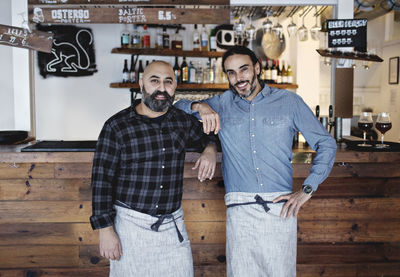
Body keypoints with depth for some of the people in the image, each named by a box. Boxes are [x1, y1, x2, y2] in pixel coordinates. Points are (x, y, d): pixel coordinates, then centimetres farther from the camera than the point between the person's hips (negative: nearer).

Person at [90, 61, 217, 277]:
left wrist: (210, 150, 1)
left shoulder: (183, 121, 4)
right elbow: (101, 180, -7)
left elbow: (209, 134, 25)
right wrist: (105, 230, -10)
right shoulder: (117, 126, -7)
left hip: (173, 226, 4)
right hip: (130, 224, -3)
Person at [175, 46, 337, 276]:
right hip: (240, 211, 1)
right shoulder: (222, 104, 13)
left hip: (281, 209, 0)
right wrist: (200, 106, -5)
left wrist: (307, 191, 1)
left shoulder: (289, 102, 8)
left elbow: (326, 144, 10)